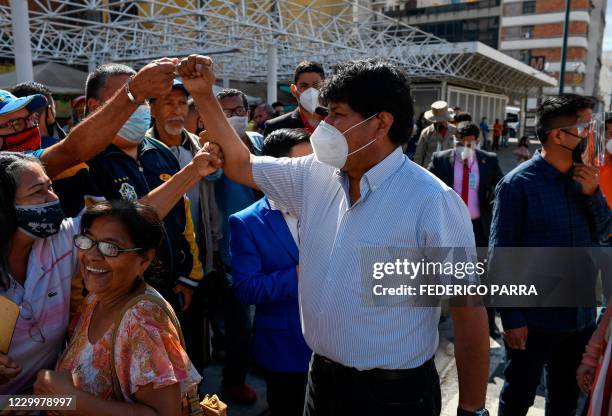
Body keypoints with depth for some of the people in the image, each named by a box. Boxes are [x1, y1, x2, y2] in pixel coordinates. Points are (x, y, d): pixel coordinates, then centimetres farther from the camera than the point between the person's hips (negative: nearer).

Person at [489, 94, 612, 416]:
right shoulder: (518, 184, -17)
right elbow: (500, 256, -15)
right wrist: (511, 317, -14)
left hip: (580, 315, 6)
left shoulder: (583, 177, 0)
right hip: (534, 319, -5)